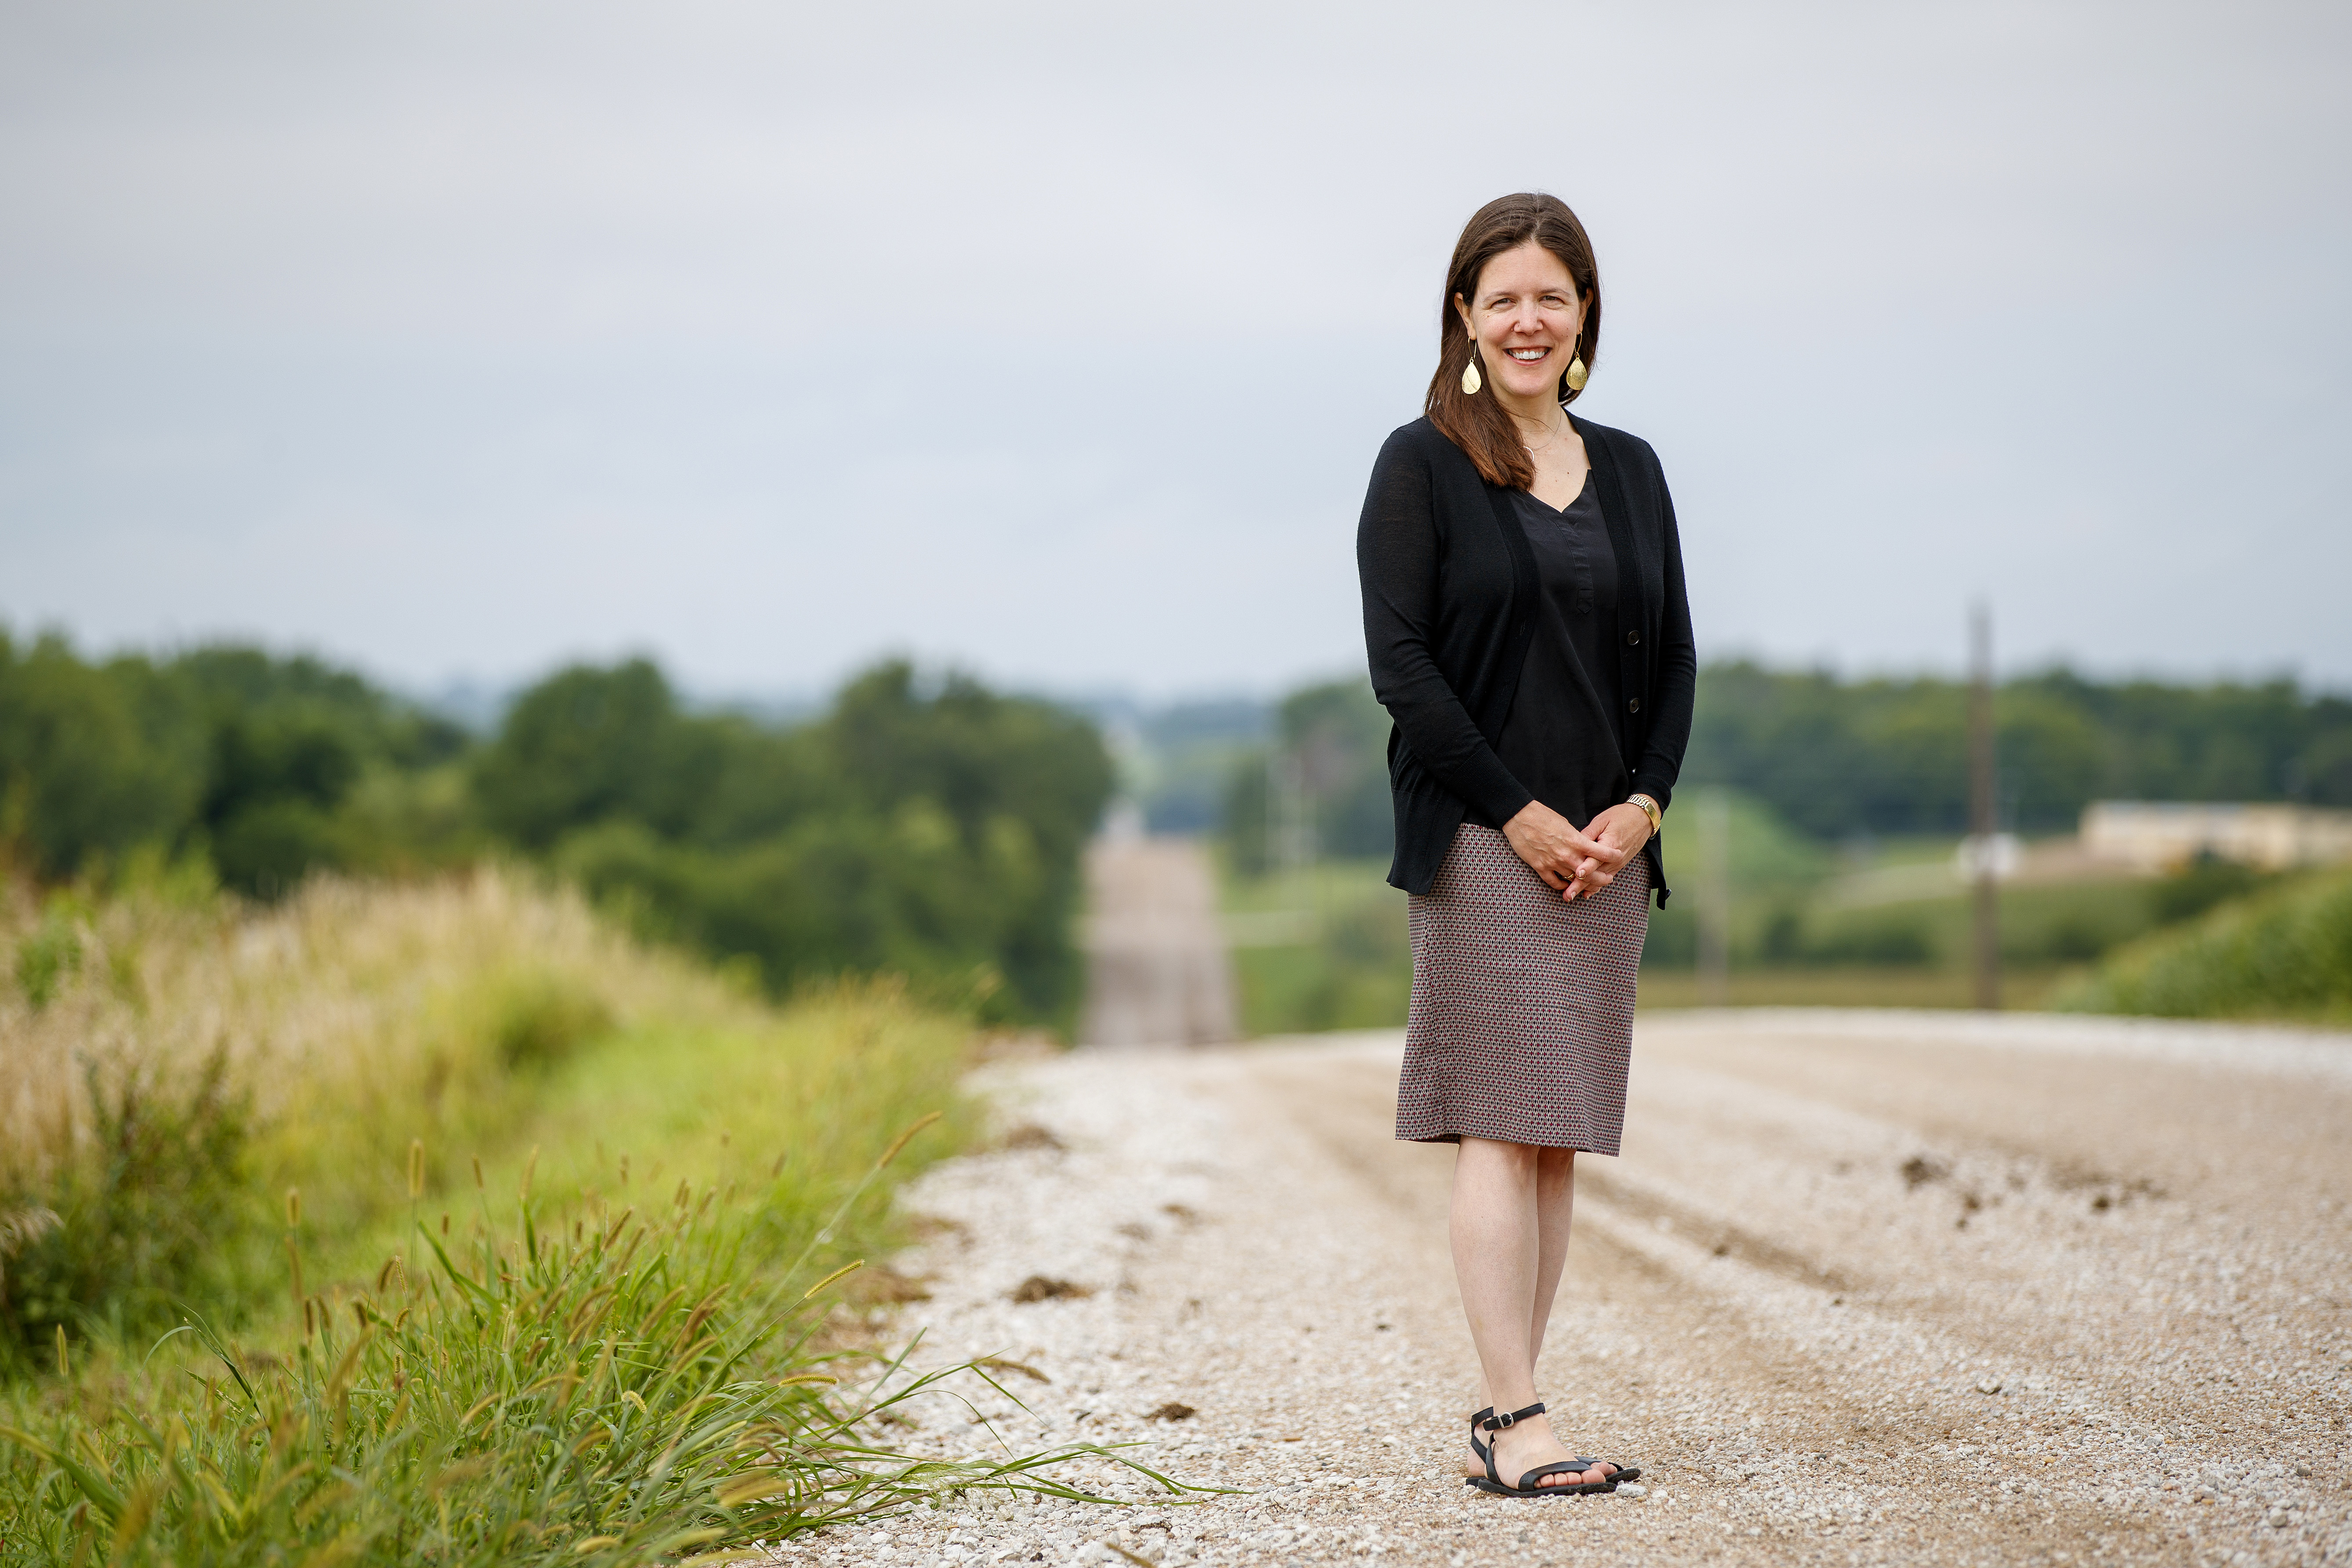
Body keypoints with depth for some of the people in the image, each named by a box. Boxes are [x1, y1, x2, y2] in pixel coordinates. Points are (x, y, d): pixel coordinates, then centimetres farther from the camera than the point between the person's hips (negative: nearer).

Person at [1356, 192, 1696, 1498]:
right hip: (1482, 840, -5)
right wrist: (1520, 815, -13)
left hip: (1607, 845, 5)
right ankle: (1514, 1420, -10)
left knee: (1562, 1135, 4)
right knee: (1504, 1121, -10)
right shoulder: (1422, 466, -1)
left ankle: (1500, 1423, 7)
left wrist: (1639, 806, -3)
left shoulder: (1629, 472, 14)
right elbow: (1401, 664, -8)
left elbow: (1674, 662, 13)